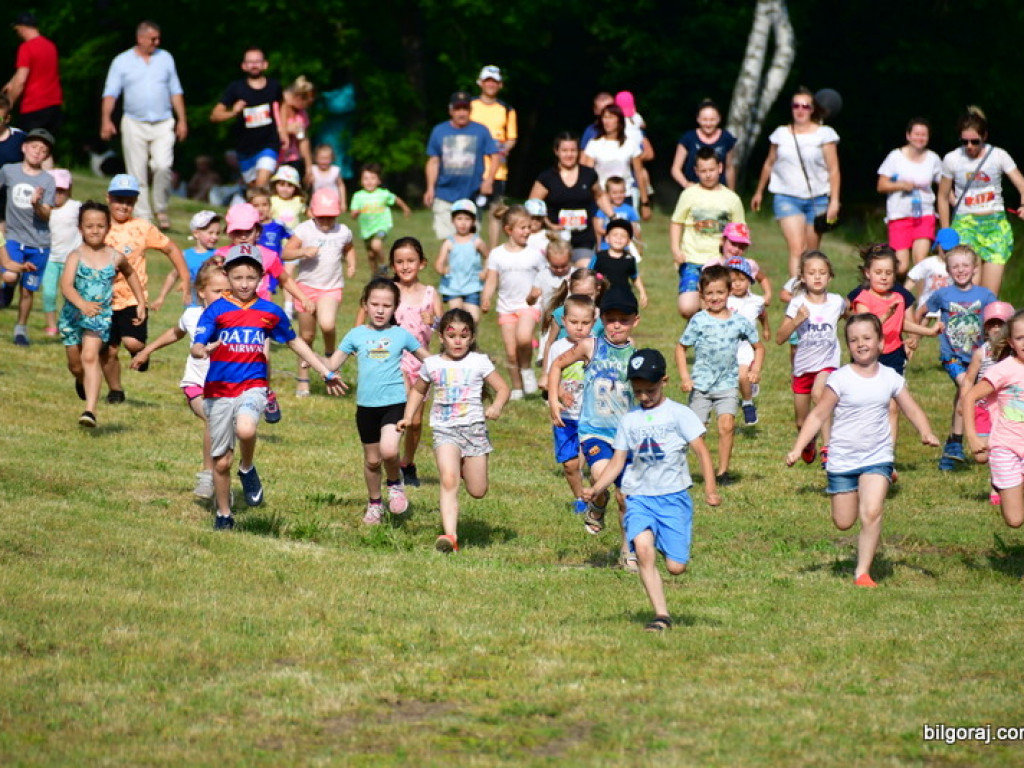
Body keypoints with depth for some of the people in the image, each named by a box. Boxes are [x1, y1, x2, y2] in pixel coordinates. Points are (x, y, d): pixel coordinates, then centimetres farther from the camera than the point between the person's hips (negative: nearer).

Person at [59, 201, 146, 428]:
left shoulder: (115, 257, -3)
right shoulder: (76, 256, -13)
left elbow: (130, 274, 20)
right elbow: (66, 285, -28)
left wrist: (141, 303, 20)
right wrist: (82, 304, -46)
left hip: (100, 316, -1)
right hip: (73, 315, 1)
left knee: (90, 356, -21)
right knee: (76, 364, 16)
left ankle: (90, 410, -28)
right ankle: (82, 381, 54)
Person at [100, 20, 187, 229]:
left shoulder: (166, 58, 12)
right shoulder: (122, 61, 4)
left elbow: (176, 92, 15)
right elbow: (110, 93, 0)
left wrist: (182, 120, 9)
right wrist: (106, 120, -13)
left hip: (163, 125, 1)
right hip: (134, 125, -1)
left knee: (163, 166, -16)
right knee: (137, 175, -1)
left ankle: (161, 210, 3)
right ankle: (142, 218, 4)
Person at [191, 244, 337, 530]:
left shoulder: (270, 312, 5)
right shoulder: (216, 310, -2)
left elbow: (294, 342, 19)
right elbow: (196, 347, -11)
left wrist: (326, 372, 21)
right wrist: (204, 350, -36)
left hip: (252, 386, 0)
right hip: (219, 390, 0)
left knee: (245, 429, -33)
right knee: (221, 461, 7)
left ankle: (247, 470, -2)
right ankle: (223, 515, 27)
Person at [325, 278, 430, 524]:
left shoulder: (401, 335, 2)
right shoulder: (356, 335, 5)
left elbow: (429, 360, 13)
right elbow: (332, 364, 9)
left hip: (395, 402, -2)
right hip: (367, 404, 2)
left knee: (389, 451, -24)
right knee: (372, 459, 12)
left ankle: (395, 483, 7)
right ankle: (374, 503, 35)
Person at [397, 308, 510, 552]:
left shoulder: (479, 362, 3)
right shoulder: (432, 365, 9)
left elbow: (502, 388, 4)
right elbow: (418, 390, 26)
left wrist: (496, 406, -17)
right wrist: (408, 416, 13)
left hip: (474, 428, 0)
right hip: (444, 429, 0)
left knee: (477, 491, 5)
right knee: (448, 482, -22)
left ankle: (466, 468, 42)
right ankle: (450, 536, -29)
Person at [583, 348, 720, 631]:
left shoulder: (679, 414, 3)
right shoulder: (629, 421, 15)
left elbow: (702, 452, -2)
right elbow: (617, 462, 15)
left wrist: (710, 488, -17)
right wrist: (595, 489, -1)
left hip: (673, 497, -2)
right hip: (639, 498, 2)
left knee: (676, 566, -9)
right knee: (643, 548, -25)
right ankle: (661, 615, -21)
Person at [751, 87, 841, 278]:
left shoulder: (824, 134, 1)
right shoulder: (781, 134, 8)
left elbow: (833, 170, -1)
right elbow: (769, 164, 21)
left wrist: (834, 201, -8)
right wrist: (759, 192, 28)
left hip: (817, 199, 0)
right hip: (787, 198, 0)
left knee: (811, 254, 5)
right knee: (797, 248, -16)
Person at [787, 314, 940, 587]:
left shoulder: (890, 378, 0)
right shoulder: (840, 379, -8)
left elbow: (913, 410, 6)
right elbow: (818, 415, -5)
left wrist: (926, 433, -14)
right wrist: (797, 449, -13)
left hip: (877, 458, 0)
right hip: (843, 459, 0)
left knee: (872, 513, -18)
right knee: (844, 522, 7)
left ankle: (863, 572, -7)